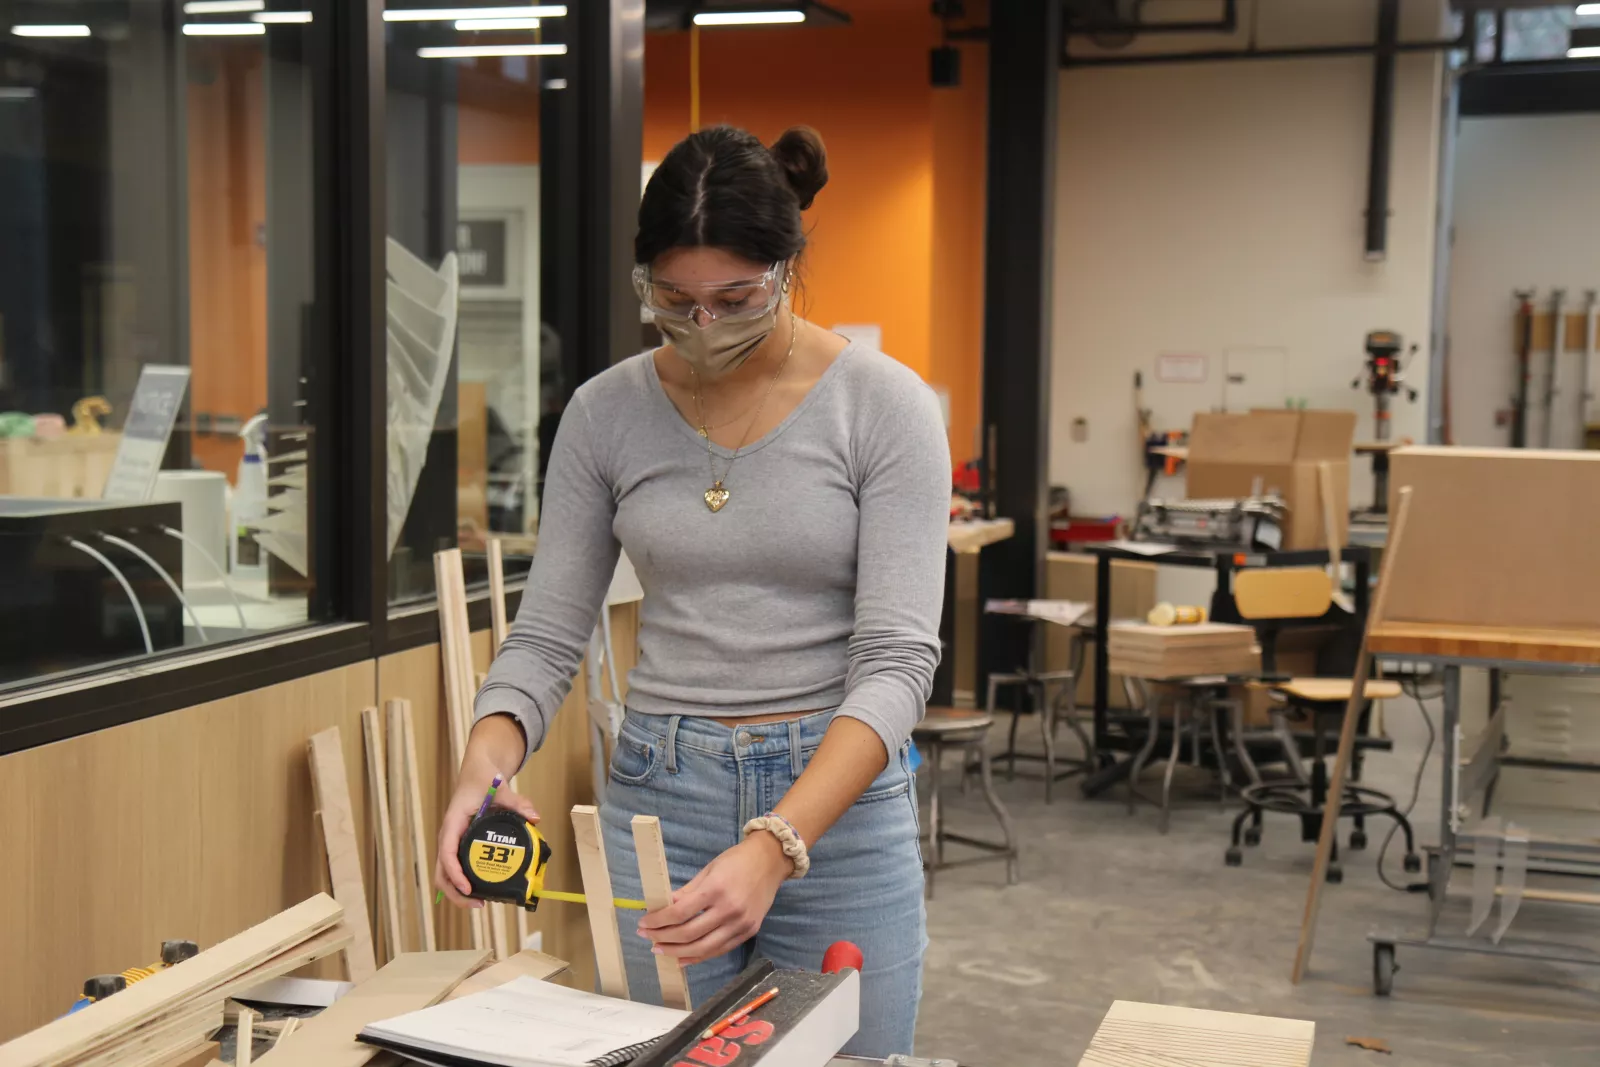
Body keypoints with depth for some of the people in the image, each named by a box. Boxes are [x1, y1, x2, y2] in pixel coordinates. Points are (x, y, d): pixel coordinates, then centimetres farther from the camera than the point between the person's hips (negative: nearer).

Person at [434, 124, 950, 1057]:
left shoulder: (886, 405, -10)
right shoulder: (606, 413, -1)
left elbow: (898, 659, -16)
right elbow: (548, 634, 1)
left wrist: (776, 846, -30)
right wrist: (489, 757, -21)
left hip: (837, 799, -2)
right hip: (656, 800, 2)